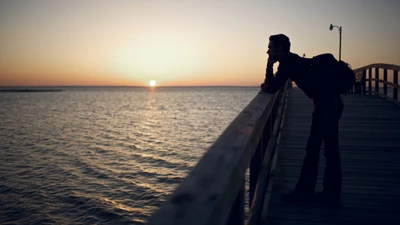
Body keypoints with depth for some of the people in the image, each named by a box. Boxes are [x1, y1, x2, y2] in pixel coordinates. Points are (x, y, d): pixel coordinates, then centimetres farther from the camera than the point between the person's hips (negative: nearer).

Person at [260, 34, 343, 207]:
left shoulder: (289, 62, -13)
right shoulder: (291, 61, 16)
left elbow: (271, 88, -18)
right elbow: (271, 84, 19)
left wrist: (263, 86, 5)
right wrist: (269, 65, 5)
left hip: (329, 104, -10)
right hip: (326, 104, 10)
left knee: (330, 150, -3)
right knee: (312, 149, 12)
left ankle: (331, 195, 5)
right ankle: (305, 191, 18)